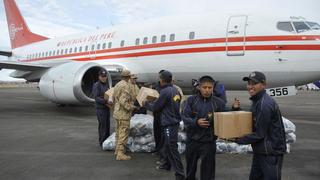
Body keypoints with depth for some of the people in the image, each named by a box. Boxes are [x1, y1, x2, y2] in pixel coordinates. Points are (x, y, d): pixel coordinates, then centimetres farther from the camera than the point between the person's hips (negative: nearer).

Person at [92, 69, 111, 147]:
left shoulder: (106, 85, 13)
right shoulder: (96, 85, -10)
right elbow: (96, 98, -18)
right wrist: (105, 101, -29)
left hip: (107, 108, 7)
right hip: (100, 109, -7)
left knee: (107, 125, 11)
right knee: (102, 125, -5)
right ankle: (102, 142, 5)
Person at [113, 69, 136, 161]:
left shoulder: (117, 85, 10)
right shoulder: (126, 86, -18)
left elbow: (114, 98, 15)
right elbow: (123, 101, -25)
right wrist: (131, 107, -15)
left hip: (117, 112, 10)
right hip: (124, 114, -10)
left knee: (119, 132, 19)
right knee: (124, 133, -4)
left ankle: (117, 150, 30)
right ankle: (120, 154, -1)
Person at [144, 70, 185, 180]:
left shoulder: (165, 91, -18)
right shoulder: (175, 90, 7)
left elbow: (155, 108, -10)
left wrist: (146, 104, 9)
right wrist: (153, 102, 23)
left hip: (169, 124, -9)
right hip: (175, 121, 9)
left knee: (172, 148, -6)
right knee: (167, 145, 23)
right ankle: (167, 164, 39)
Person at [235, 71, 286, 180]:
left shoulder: (265, 104, -22)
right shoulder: (256, 101, 9)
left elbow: (259, 134, -22)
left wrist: (238, 140, -15)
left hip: (271, 153, -9)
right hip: (260, 151, 9)